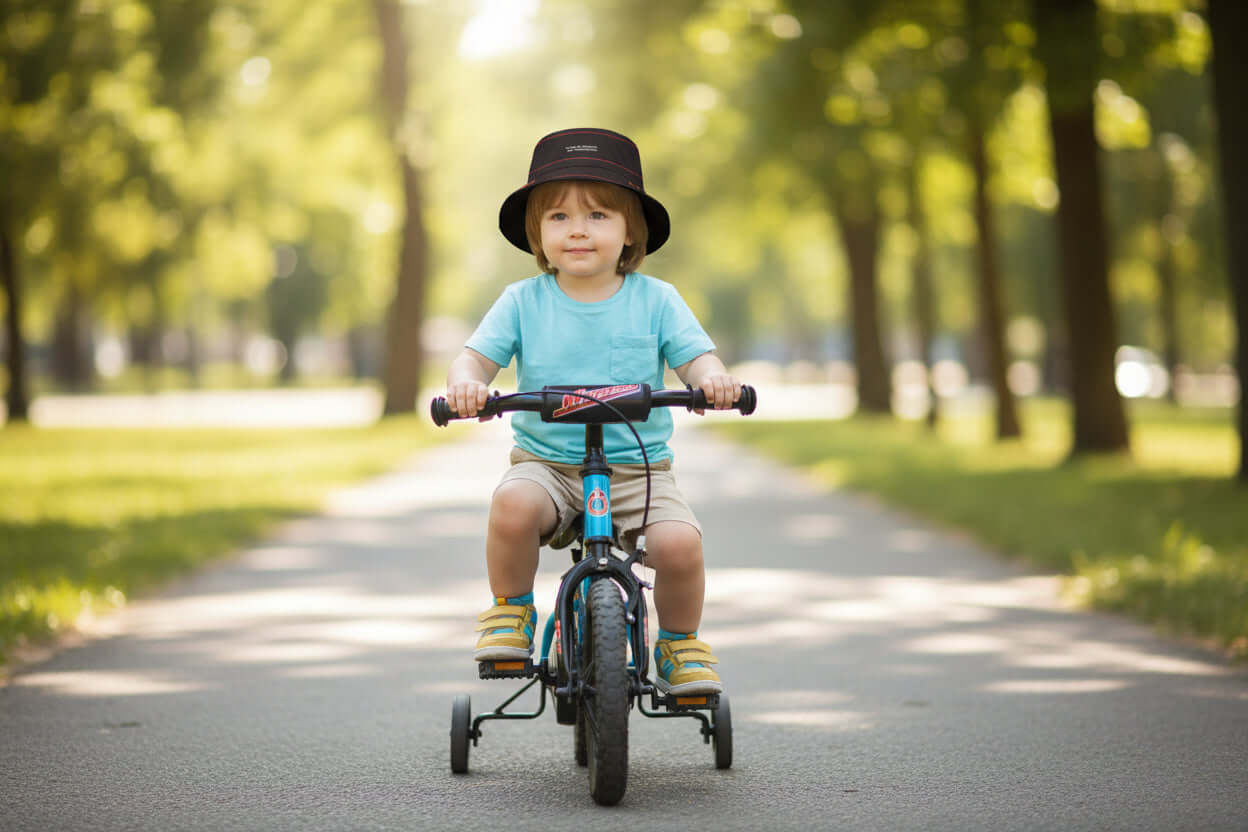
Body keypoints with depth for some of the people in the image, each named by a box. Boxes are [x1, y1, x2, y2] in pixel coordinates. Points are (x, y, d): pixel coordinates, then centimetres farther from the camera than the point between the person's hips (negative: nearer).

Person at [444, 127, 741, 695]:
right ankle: (511, 610, -5)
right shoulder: (523, 302, 3)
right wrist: (465, 382, -27)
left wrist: (712, 378, -28)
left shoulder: (655, 300, 2)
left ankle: (679, 644, 5)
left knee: (679, 541, -26)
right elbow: (477, 355, -2)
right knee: (513, 503, -34)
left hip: (638, 467, 0)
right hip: (546, 464, 0)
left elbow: (696, 357, -3)